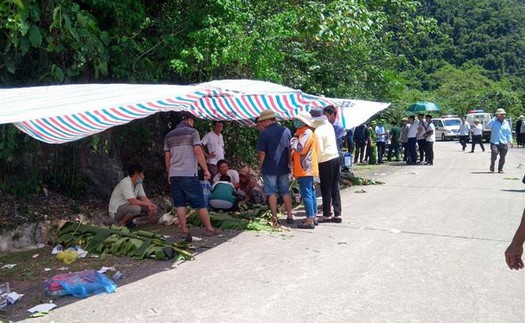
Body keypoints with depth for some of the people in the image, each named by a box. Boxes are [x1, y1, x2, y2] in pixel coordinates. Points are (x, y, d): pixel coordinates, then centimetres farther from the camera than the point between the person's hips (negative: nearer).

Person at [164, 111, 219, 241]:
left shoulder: (169, 136, 14)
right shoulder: (192, 132, -1)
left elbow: (167, 156, 14)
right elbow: (198, 152, -10)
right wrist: (206, 170, -6)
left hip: (174, 174, 5)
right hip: (189, 174, -5)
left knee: (179, 204, 5)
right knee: (199, 202, 2)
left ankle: (184, 231, 2)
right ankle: (209, 229, 8)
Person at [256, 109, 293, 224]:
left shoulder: (264, 133, -11)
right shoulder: (286, 131, 4)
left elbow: (262, 153, -10)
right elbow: (290, 149, 11)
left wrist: (261, 167, 2)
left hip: (269, 168, -4)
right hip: (284, 168, 4)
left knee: (271, 193, 3)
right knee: (286, 192, 12)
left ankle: (274, 218, 4)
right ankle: (289, 216, 14)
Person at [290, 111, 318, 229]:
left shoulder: (306, 133, -14)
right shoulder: (303, 133, 18)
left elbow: (299, 148, -23)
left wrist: (293, 139, -10)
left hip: (305, 169, -11)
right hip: (307, 169, 11)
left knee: (306, 194, -9)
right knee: (311, 193, 13)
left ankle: (309, 220, -8)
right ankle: (313, 217, 19)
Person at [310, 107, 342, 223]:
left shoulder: (318, 131, -16)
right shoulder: (329, 125, 7)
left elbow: (319, 150, -16)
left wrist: (315, 162, -2)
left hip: (326, 162, -7)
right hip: (336, 158, 7)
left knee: (326, 190, 4)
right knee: (335, 188, 11)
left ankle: (327, 215, 13)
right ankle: (337, 214, 15)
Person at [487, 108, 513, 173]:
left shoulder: (506, 123, 12)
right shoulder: (494, 121, 3)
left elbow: (509, 133, 15)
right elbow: (488, 126, -16)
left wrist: (510, 141, 5)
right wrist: (495, 118, -13)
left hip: (504, 143, 3)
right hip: (495, 142, -3)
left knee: (502, 157, 2)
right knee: (494, 154, -20)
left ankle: (500, 169, 16)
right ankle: (492, 165, 4)